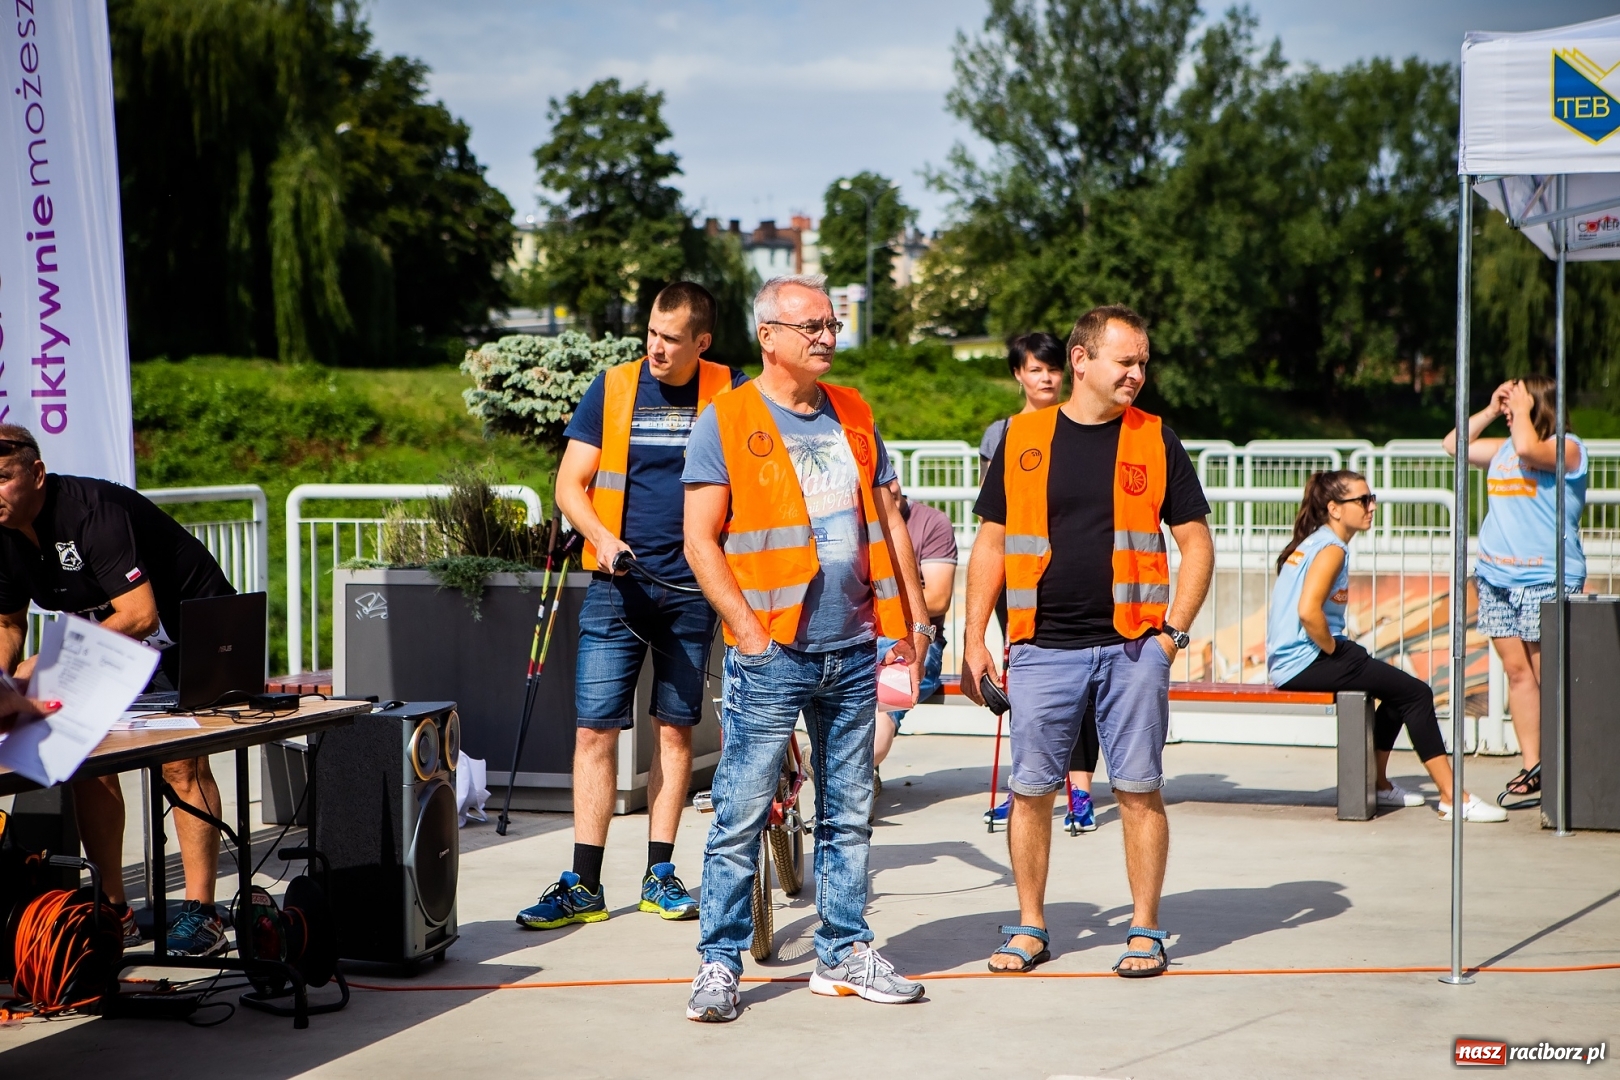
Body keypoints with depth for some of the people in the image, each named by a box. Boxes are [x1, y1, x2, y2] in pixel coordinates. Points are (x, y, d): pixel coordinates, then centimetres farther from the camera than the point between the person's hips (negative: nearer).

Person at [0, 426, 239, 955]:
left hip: (191, 629, -8)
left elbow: (140, 615, -35)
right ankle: (113, 909, 5)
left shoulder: (90, 510, -30)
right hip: (112, 641, 8)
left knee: (182, 762, -16)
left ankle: (201, 912, -14)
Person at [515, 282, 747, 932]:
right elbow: (569, 484, 2)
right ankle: (584, 885, -1)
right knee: (595, 730, -5)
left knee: (676, 731, 7)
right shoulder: (612, 390, 2)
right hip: (616, 586, 0)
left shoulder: (730, 395, 2)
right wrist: (603, 537, -15)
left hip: (691, 589, 0)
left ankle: (660, 877, 16)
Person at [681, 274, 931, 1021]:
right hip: (773, 654, -5)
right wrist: (748, 629, -13)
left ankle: (844, 953, 21)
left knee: (848, 814, 11)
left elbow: (888, 521, 17)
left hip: (852, 651, 5)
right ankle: (719, 964, 3)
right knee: (741, 816, -4)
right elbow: (701, 541, -6)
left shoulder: (853, 416, 13)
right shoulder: (726, 421, -3)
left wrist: (913, 620, 12)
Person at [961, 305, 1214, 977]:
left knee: (1139, 790, 1)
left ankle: (1145, 931, 12)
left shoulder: (1155, 442, 5)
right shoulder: (1021, 439, 7)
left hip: (1133, 646, -1)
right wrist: (974, 639, 4)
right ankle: (1030, 928, 17)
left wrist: (1174, 628, -3)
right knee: (1030, 790, 3)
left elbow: (1196, 543, 7)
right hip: (1042, 648, 1)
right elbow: (991, 544, 10)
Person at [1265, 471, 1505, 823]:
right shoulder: (1331, 549, -14)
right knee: (1416, 693, -9)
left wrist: (1336, 648, 12)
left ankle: (1378, 785, 31)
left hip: (1290, 663, 10)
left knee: (1399, 691, 23)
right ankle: (1453, 799, -9)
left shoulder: (1312, 543, 17)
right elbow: (1308, 611, -28)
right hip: (1305, 661, -10)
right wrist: (1333, 649, -15)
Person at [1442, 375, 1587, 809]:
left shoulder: (1566, 447, -4)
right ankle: (1531, 769, 9)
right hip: (1496, 577, 7)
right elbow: (1453, 445, 24)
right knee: (1516, 672, 6)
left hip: (1545, 579, -7)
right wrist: (1491, 410, 15)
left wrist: (1522, 410, -8)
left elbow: (1527, 449, -23)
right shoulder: (1502, 449, 18)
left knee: (1548, 677, -7)